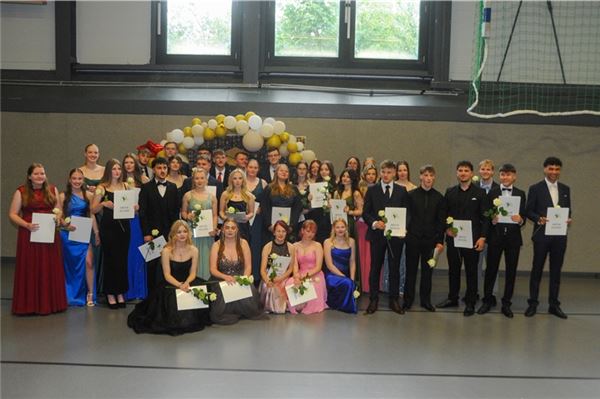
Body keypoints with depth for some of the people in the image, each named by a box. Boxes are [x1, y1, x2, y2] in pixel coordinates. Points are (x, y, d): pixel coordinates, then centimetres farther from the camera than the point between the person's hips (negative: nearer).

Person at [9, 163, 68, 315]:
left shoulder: (52, 190, 8)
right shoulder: (21, 192, 0)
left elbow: (59, 209, 15)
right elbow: (12, 214, -1)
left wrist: (57, 216, -7)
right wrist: (26, 225, -16)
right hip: (29, 235, -3)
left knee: (50, 269, 6)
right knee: (30, 270, 0)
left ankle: (50, 302, 16)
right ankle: (29, 304, 8)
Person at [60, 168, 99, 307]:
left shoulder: (88, 195, 3)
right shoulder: (63, 196, 1)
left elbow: (92, 216, 4)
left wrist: (96, 233, -1)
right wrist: (66, 224, -17)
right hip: (68, 234, 0)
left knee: (88, 262, -13)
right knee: (70, 264, 8)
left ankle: (90, 294, -1)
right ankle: (71, 295, 23)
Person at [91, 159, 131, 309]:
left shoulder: (126, 186, 10)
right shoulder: (102, 188, -1)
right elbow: (93, 209, -3)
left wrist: (134, 207, -4)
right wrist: (103, 203, -21)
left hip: (123, 225, 3)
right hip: (108, 227, -3)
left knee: (122, 259, 6)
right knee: (110, 259, 1)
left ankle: (120, 292, 17)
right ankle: (110, 294, 11)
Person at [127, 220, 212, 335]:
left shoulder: (193, 250, 0)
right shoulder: (167, 251, -8)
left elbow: (193, 273, 0)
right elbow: (167, 275, -11)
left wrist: (186, 283, -23)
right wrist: (179, 285, -28)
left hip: (188, 282, 3)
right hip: (171, 285, -3)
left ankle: (193, 320, 1)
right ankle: (176, 322, 1)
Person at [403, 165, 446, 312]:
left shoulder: (439, 197, 3)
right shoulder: (411, 195, 0)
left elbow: (441, 221, 2)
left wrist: (440, 241, -3)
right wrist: (405, 231, -6)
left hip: (431, 239, 1)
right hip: (413, 238, -1)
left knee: (427, 271, 8)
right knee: (411, 270, 6)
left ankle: (425, 300, 19)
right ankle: (408, 300, 15)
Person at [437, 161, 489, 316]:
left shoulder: (480, 193, 0)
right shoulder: (450, 192, 8)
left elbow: (485, 217, -3)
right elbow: (444, 214, 11)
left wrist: (482, 237, -11)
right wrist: (446, 228, -6)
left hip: (472, 238, -3)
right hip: (453, 238, 3)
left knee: (471, 271, 5)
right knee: (453, 269, 11)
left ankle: (470, 303, 13)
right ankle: (452, 298, 24)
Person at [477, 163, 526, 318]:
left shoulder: (520, 194, 7)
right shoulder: (492, 192, 4)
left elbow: (523, 216, 3)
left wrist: (520, 220, -19)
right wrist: (492, 219, -19)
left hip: (513, 237, 1)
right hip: (495, 235, -1)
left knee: (511, 270, 5)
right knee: (491, 269, 2)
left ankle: (506, 303, 16)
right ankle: (487, 301, 14)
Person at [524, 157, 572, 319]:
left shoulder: (565, 189, 11)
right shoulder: (535, 188, -1)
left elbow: (568, 210, 13)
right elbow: (528, 211, -2)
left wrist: (568, 219, -8)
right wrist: (539, 219, -20)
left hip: (559, 235, 3)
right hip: (542, 234, -3)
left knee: (556, 270, 9)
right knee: (537, 269, 4)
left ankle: (554, 304, 18)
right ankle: (532, 303, 13)